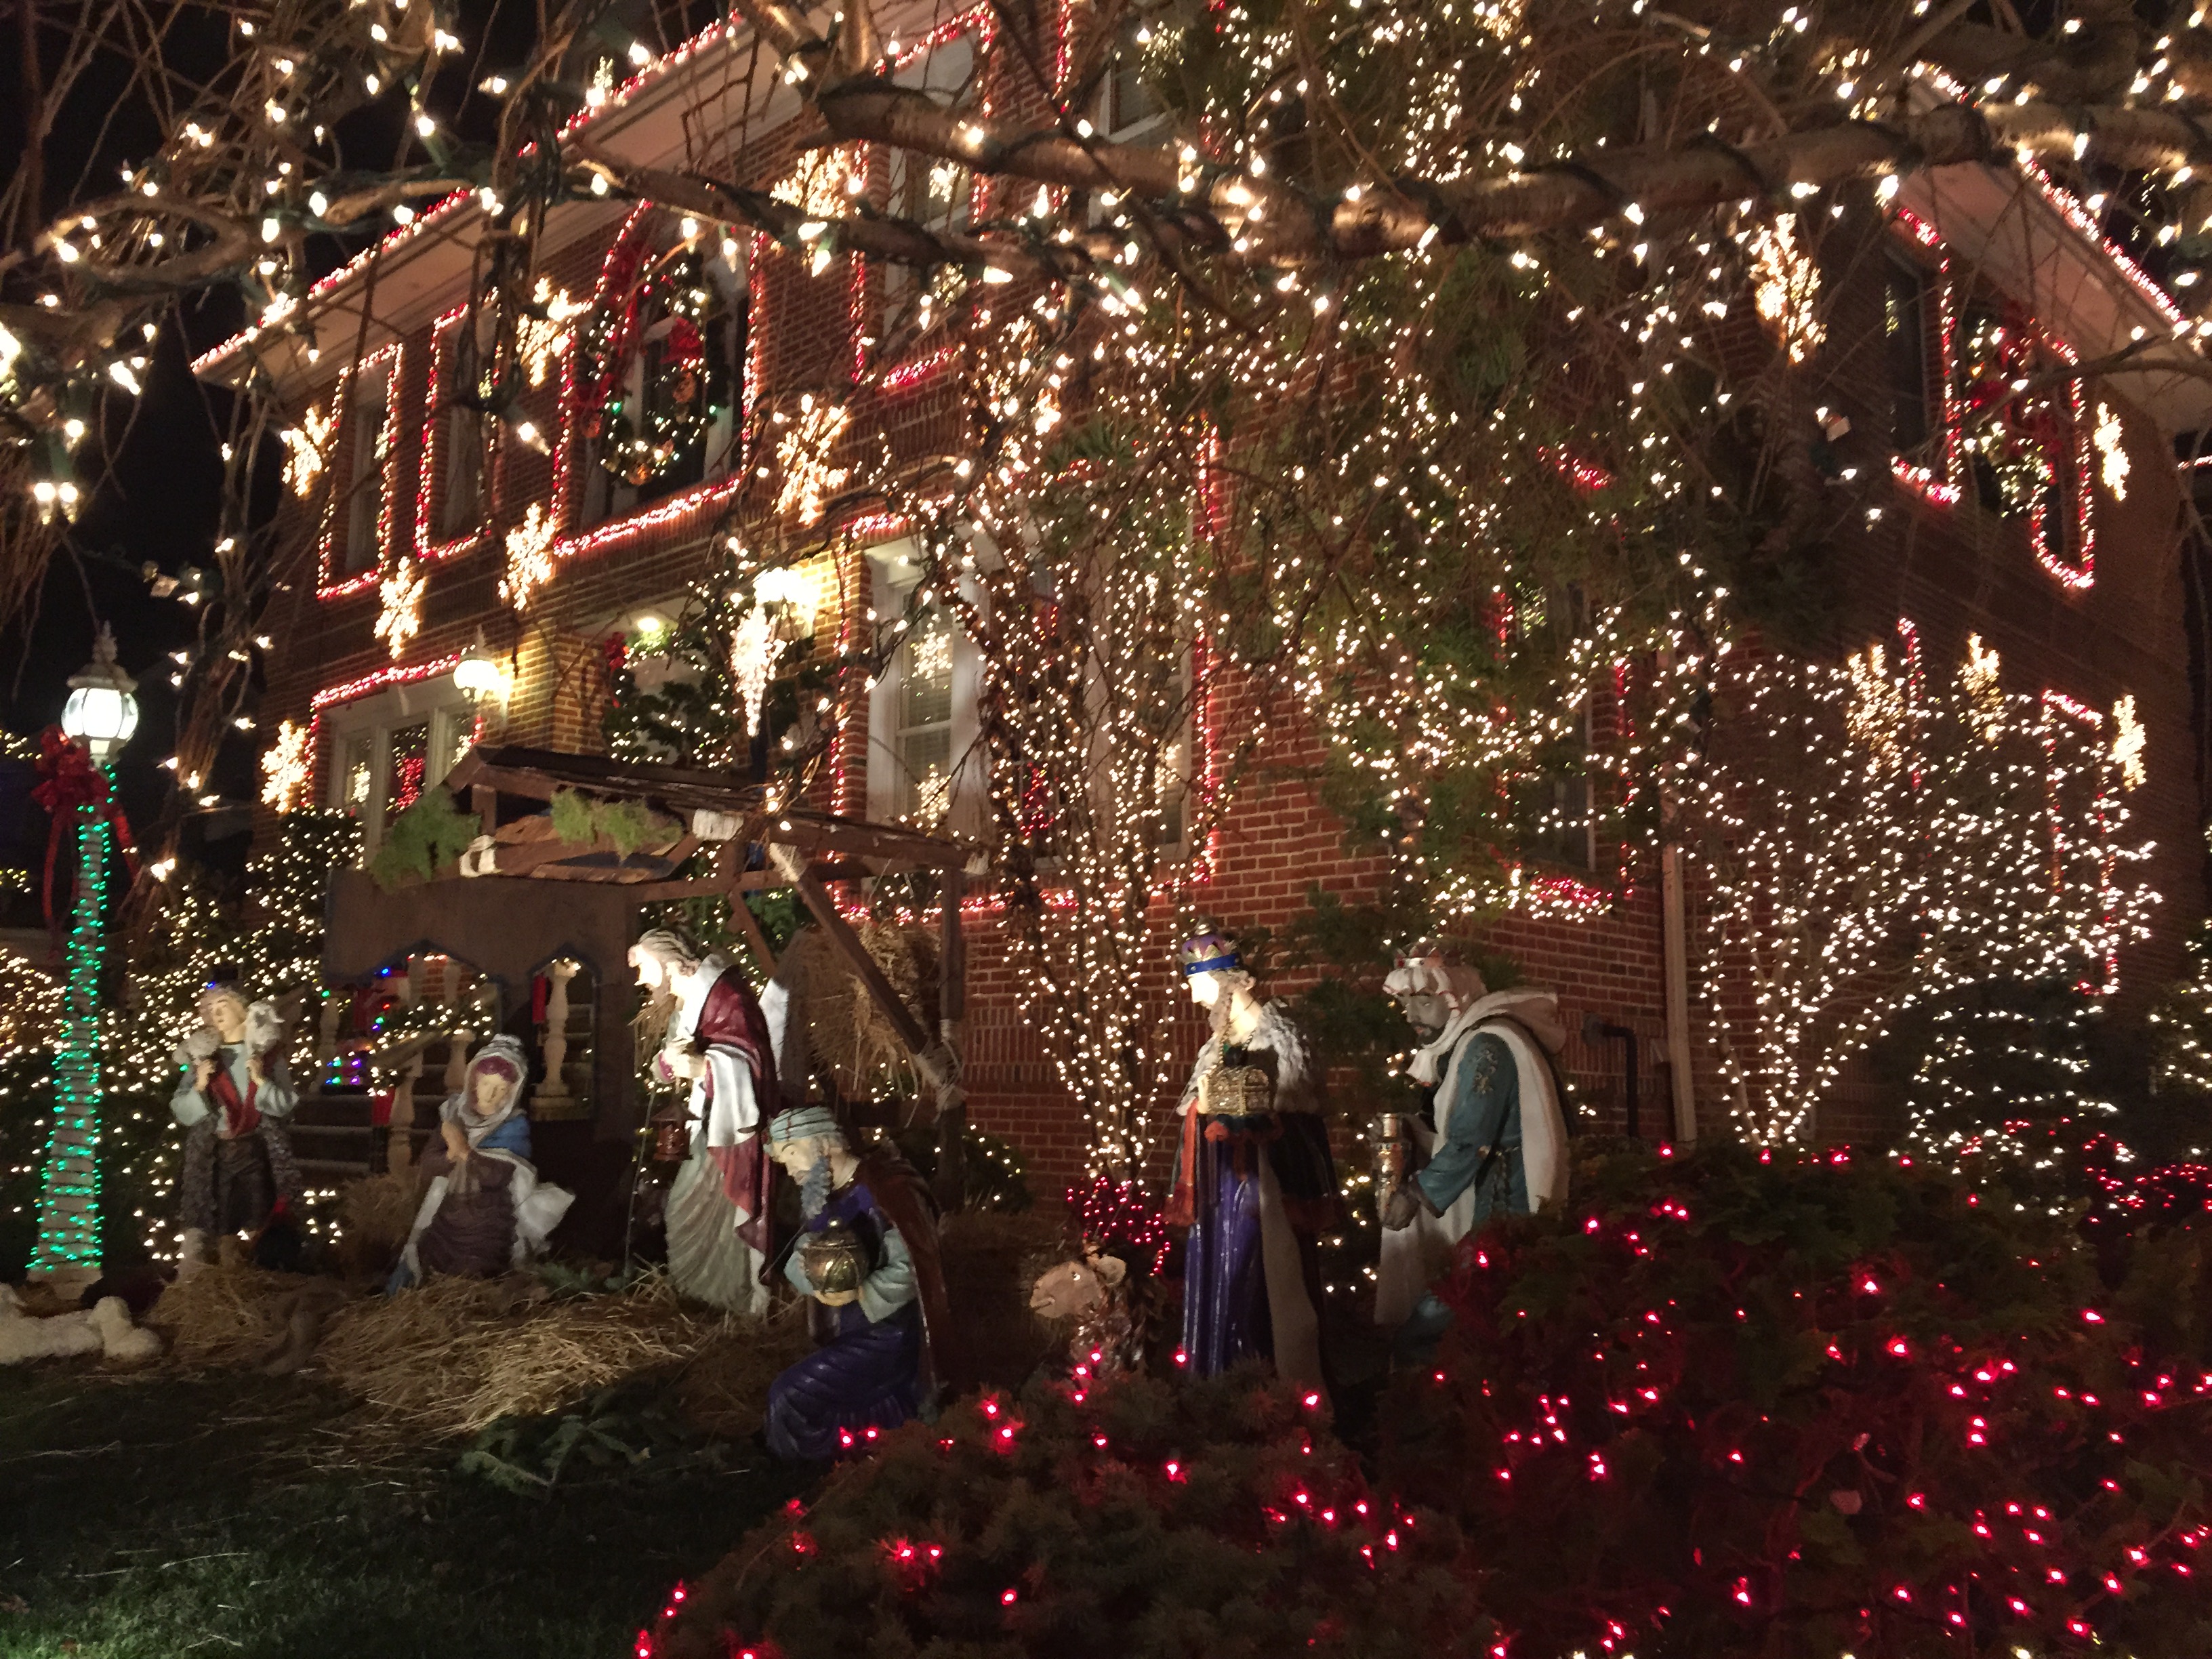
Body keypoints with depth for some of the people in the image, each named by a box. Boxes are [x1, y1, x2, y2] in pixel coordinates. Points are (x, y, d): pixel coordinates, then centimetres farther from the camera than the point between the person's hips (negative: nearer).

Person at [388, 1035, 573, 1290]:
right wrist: (451, 1156, -22)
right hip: (448, 1216, 4)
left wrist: (464, 1150, -18)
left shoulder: (515, 1125, -11)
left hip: (488, 1225, -4)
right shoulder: (455, 1112, 1)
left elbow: (497, 1175, -23)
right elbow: (429, 1162, -3)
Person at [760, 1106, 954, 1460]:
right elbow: (798, 1269, -4)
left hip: (890, 1334, -9)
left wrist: (856, 1295, -20)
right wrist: (813, 1217, -20)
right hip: (855, 1331, 10)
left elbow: (908, 1271, -25)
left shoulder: (885, 1188, -21)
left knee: (790, 1396, -13)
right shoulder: (828, 1195, 6)